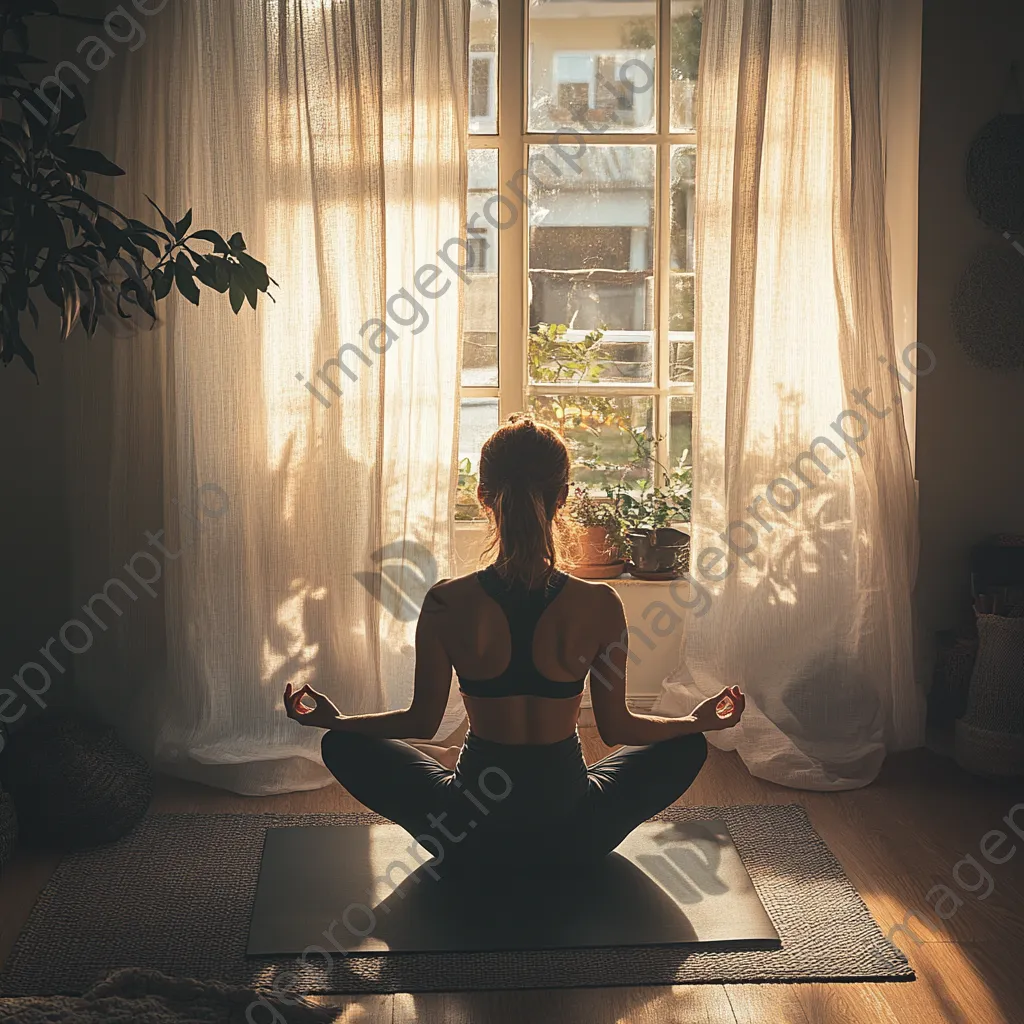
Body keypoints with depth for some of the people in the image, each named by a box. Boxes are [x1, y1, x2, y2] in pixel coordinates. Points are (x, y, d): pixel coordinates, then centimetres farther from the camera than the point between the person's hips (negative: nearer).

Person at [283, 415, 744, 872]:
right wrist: (700, 720, 14)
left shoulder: (447, 605, -17)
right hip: (571, 837, 0)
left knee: (343, 746, 20)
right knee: (687, 747, 23)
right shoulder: (598, 606, -17)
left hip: (470, 837, 1)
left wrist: (333, 719, 13)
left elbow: (421, 722, -5)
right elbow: (615, 727, -5)